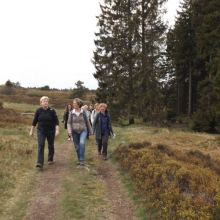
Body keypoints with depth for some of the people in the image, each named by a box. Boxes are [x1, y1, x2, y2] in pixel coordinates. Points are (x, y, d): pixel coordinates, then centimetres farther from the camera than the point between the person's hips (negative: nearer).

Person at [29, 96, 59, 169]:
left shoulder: (52, 111, -6)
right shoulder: (38, 111, -2)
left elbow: (56, 121, -5)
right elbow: (34, 121, 5)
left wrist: (57, 130, -15)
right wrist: (31, 130, 6)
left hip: (51, 131, 0)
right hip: (41, 131, 0)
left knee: (51, 146, 12)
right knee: (40, 145, -11)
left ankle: (50, 159, 32)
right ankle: (40, 163, -16)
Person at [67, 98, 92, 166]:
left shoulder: (83, 112, -3)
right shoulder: (72, 113, -1)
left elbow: (87, 122, 4)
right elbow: (69, 123, -1)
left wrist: (90, 131, 8)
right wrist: (70, 131, -16)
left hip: (83, 131, -2)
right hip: (75, 132, 2)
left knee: (82, 143, -25)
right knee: (77, 147, 7)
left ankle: (82, 159, -17)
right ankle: (79, 159, 26)